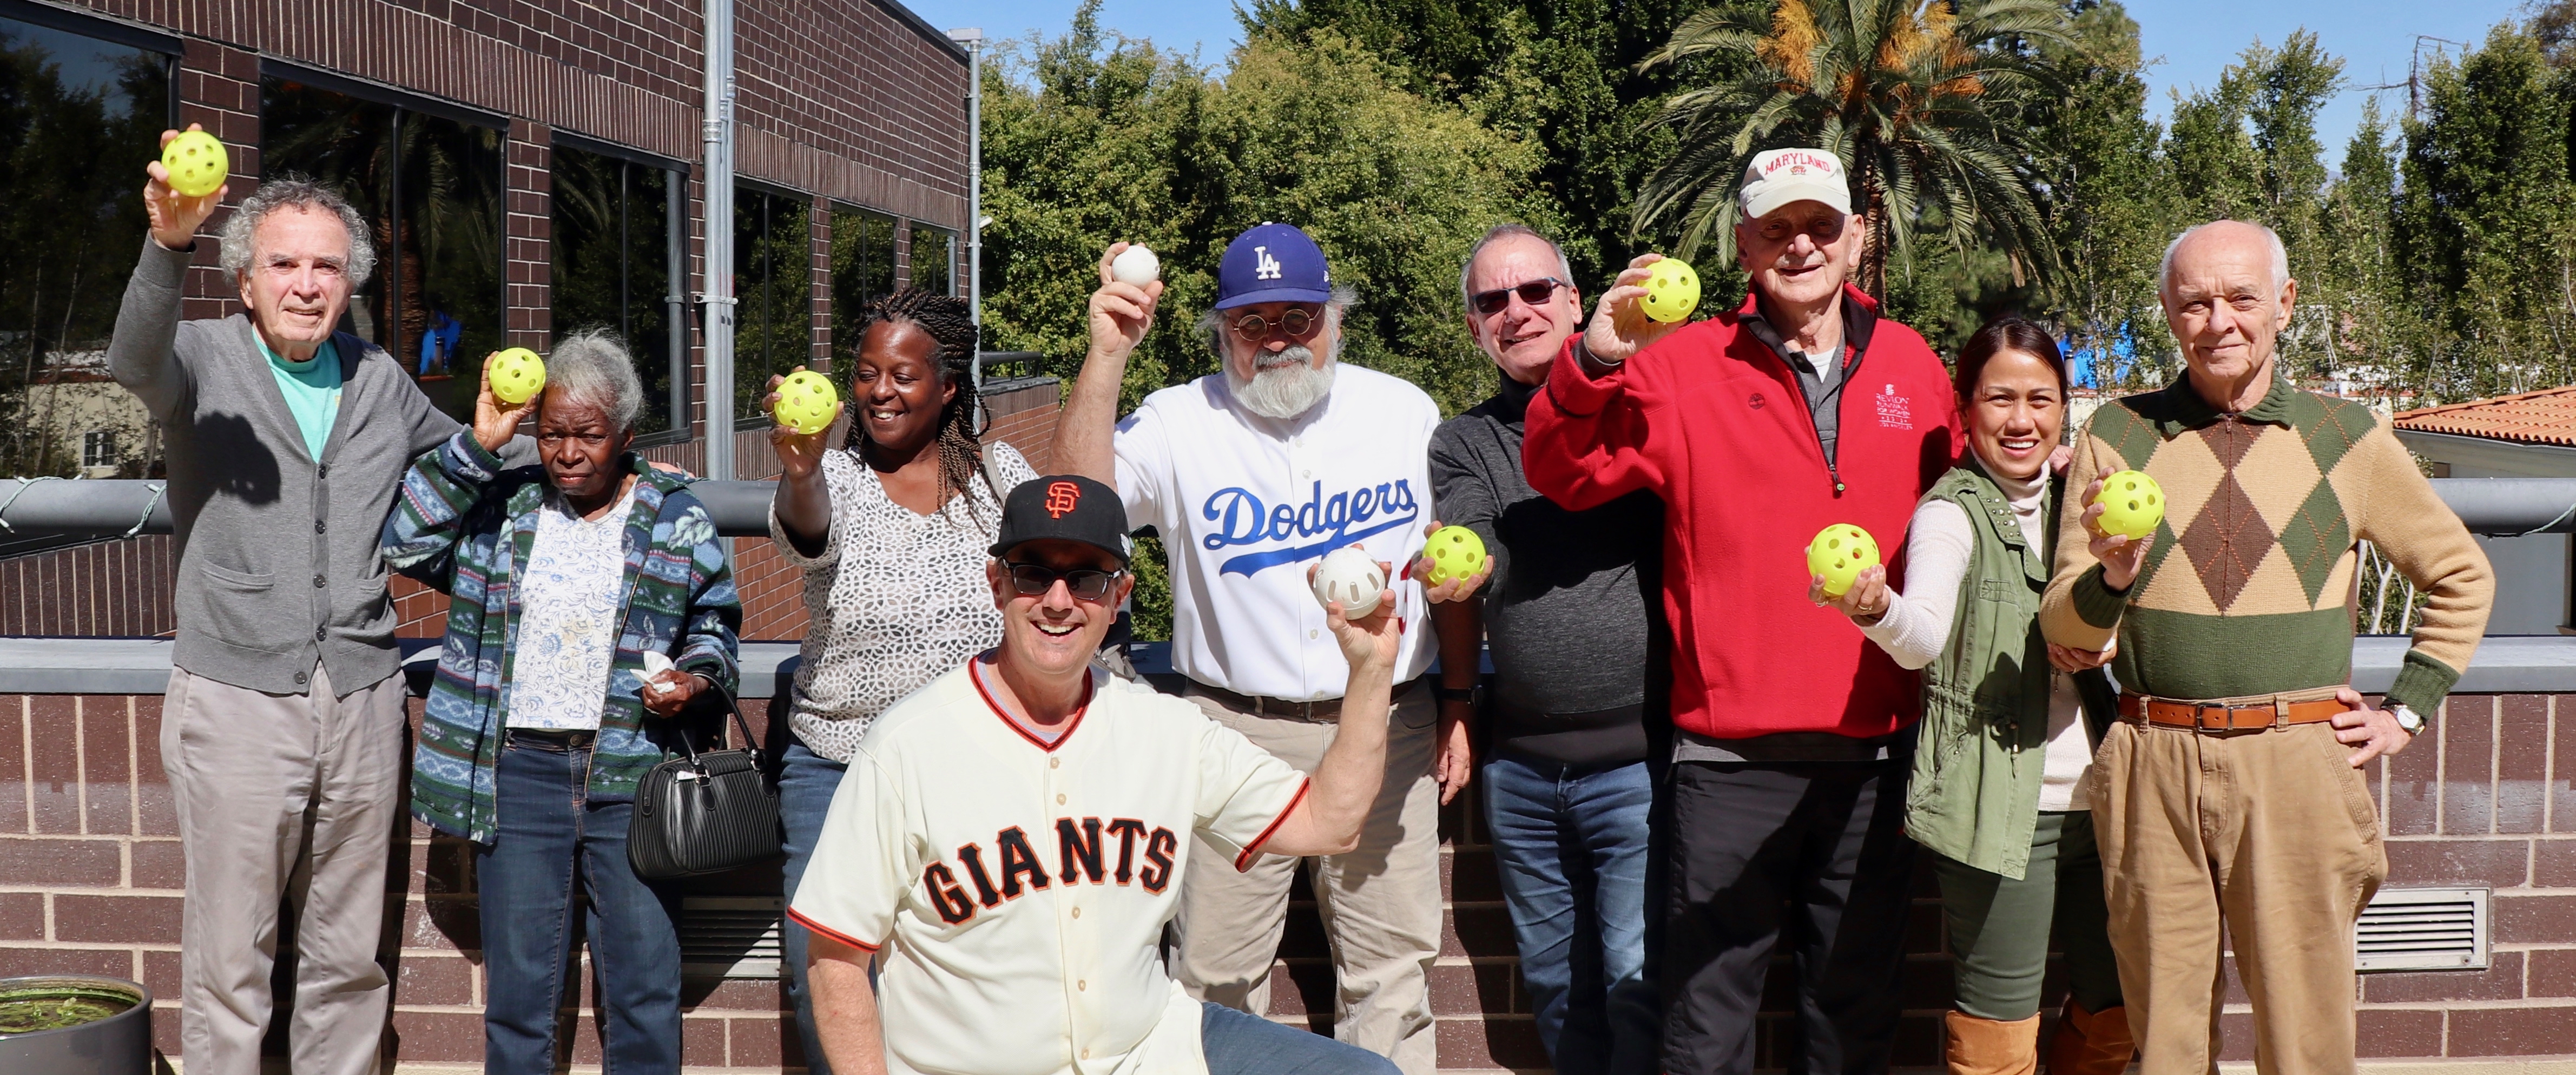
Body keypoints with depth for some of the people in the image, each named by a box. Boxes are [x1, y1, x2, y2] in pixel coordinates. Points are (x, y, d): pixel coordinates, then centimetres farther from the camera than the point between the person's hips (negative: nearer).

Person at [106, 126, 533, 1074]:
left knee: (349, 958, 14)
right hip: (236, 701, -4)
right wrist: (169, 245, -43)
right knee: (227, 960, 2)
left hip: (362, 700, 4)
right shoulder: (205, 361, -2)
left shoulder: (381, 382, 11)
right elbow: (135, 360, -25)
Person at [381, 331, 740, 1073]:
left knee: (645, 995, 3)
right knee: (518, 990, 10)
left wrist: (696, 679, -7)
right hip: (516, 770, 1)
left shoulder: (677, 519, 5)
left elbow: (715, 624, 13)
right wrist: (477, 446, -8)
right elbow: (404, 544, -6)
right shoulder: (498, 505, 7)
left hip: (635, 772, -1)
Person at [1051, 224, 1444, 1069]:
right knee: (1215, 972, 5)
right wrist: (1107, 355, -27)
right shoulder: (1180, 422, -2)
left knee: (1390, 973, 10)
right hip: (1235, 730, -1)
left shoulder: (1405, 411, 5)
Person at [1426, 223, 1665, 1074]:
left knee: (1637, 978, -2)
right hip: (1520, 762, 4)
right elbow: (1470, 566, -3)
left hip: (1638, 755, -4)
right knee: (1553, 980, 16)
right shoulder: (1462, 444, 9)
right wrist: (1456, 702, -13)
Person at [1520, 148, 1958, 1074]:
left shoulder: (1913, 368, 8)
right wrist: (1596, 363, -23)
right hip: (1731, 754, -3)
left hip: (1876, 751, 3)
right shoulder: (1685, 364, -1)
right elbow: (1562, 476, -8)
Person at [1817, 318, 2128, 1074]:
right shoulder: (1951, 513, -9)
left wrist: (2103, 640, -5)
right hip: (1997, 807, -6)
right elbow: (1925, 638, -26)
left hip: (2094, 799, 7)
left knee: (2117, 1009, 16)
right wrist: (1876, 611, -49)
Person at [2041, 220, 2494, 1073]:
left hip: (2301, 767, 0)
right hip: (2153, 769, 0)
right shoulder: (2115, 439, 5)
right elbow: (2064, 633, 3)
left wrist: (2406, 712, 12)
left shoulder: (2350, 440, 7)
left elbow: (2462, 579, 20)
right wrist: (2113, 577, -17)